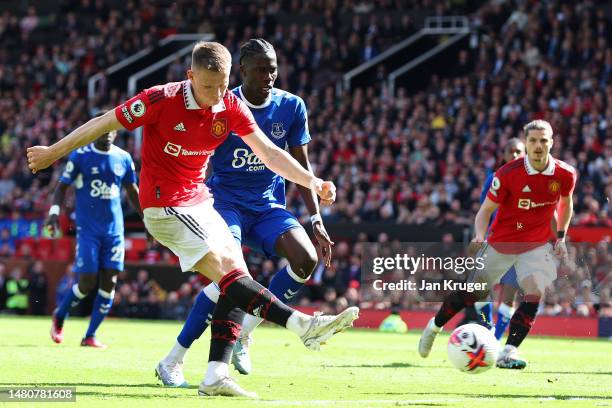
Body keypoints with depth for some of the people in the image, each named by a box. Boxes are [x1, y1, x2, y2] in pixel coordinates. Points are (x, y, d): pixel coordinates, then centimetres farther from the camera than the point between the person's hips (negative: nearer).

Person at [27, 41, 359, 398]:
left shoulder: (232, 107, -2)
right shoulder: (161, 100, -17)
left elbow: (269, 153, 0)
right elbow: (104, 124, -7)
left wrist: (312, 182, -12)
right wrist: (54, 152, 1)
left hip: (200, 202, 7)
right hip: (166, 206, -7)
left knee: (237, 281, -4)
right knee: (230, 274, -20)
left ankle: (216, 375, -7)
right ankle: (303, 325, -31)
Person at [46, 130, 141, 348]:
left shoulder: (123, 158, 7)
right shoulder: (80, 155, -4)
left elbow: (132, 192, 19)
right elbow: (62, 186, 0)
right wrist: (54, 212, -14)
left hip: (114, 229, 4)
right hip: (88, 229, -4)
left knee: (109, 281, -3)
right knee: (87, 282, -9)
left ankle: (90, 336, 6)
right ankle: (59, 316, 20)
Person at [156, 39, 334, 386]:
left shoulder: (292, 107, -1)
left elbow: (301, 166, 7)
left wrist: (316, 219, 1)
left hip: (268, 204, 4)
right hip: (226, 200, -4)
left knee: (307, 259, -21)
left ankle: (244, 332, -2)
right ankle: (172, 362, -16)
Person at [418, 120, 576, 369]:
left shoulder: (565, 175, -11)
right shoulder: (508, 173, -20)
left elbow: (566, 204, 12)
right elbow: (486, 210, -11)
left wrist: (561, 237, 5)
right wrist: (480, 237, -28)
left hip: (536, 245, 2)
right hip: (500, 243, -1)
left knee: (535, 293, -21)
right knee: (473, 292, 7)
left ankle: (509, 352, -19)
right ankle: (434, 326, 32)